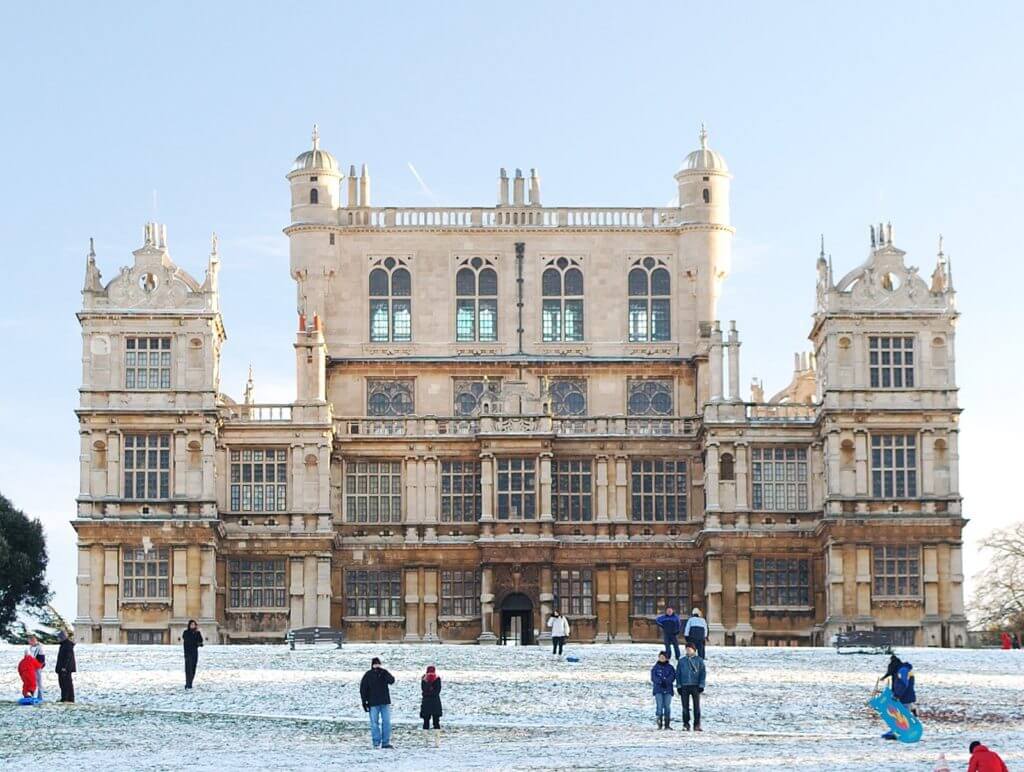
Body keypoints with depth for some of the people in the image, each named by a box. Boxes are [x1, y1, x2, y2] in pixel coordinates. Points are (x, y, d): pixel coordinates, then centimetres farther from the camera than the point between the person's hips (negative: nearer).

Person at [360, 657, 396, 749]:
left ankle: (386, 742, 5)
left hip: (385, 702, 2)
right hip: (373, 703, -2)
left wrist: (383, 672, -24)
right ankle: (376, 743, 3)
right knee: (375, 723, -2)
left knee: (386, 722, 0)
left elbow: (392, 680, -13)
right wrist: (364, 702, -4)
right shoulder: (367, 675, 0)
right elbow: (363, 689, 2)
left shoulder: (384, 673, 4)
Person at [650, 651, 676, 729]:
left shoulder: (670, 667, 8)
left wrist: (666, 681, -18)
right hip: (658, 690, -1)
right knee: (659, 706, -9)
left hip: (668, 690, 1)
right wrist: (661, 682, -18)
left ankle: (667, 724, 2)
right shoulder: (655, 667, 7)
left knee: (667, 706, -2)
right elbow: (653, 677, -1)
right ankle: (660, 724, -8)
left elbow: (672, 676, -2)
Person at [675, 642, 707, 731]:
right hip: (684, 686, 2)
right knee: (685, 706, 2)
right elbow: (677, 674, 10)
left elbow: (703, 673, 2)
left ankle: (697, 725, 1)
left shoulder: (699, 660, 5)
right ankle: (686, 725, 7)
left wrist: (701, 685, -7)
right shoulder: (681, 661, 10)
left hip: (695, 686, -2)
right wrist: (678, 686, 0)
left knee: (696, 706, -2)